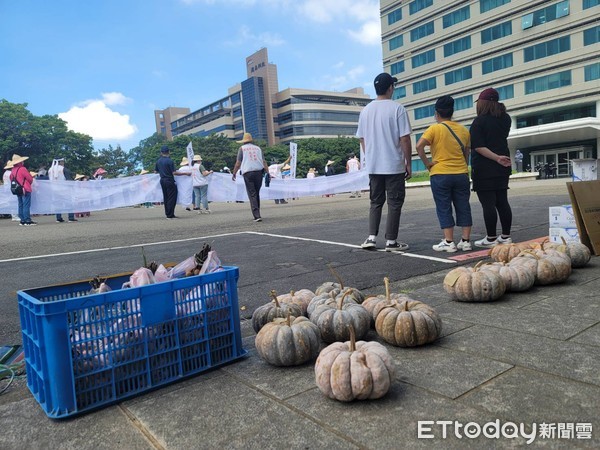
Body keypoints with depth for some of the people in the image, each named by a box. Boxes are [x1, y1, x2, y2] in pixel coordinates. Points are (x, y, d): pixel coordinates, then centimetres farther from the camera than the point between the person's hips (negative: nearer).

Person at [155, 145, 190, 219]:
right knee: (172, 198, -1)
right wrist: (185, 173, -13)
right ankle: (170, 215, -2)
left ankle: (167, 213, 19)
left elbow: (155, 171, 13)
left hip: (162, 180, 7)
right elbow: (174, 173, -18)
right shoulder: (169, 161, -14)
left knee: (166, 198, 14)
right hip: (169, 181, -7)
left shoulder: (158, 161, 6)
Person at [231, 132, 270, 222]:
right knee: (257, 194, 14)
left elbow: (238, 163, 6)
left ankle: (257, 216, -14)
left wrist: (234, 174, 16)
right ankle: (257, 214, 19)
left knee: (252, 195, -5)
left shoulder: (242, 148, 8)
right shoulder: (258, 148, 16)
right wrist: (268, 173, 7)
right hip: (259, 172, 3)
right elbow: (263, 162, 9)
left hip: (248, 173, -3)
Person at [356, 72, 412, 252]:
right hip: (395, 165, -4)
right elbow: (405, 139, -10)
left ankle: (371, 237, 8)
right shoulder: (397, 109, -8)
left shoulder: (366, 110, 6)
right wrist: (408, 163, -2)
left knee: (375, 202, 14)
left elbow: (362, 139, 11)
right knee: (394, 203, 4)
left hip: (373, 166, 5)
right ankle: (391, 241, 6)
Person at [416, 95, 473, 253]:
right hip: (461, 174, 4)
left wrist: (427, 163, -9)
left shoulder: (435, 129, -6)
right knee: (463, 207, 10)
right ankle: (466, 241, 13)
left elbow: (419, 146, -19)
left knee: (444, 209, 2)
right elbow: (466, 154, 17)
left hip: (440, 174, -4)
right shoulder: (463, 130, 11)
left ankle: (448, 242, 2)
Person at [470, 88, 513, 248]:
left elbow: (478, 146, -18)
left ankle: (491, 238, -1)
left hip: (483, 169, -7)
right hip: (502, 169, 7)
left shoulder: (479, 121, -11)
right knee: (502, 201, 11)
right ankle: (506, 236, 16)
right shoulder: (505, 119, 9)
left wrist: (496, 158, -17)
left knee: (488, 203, -4)